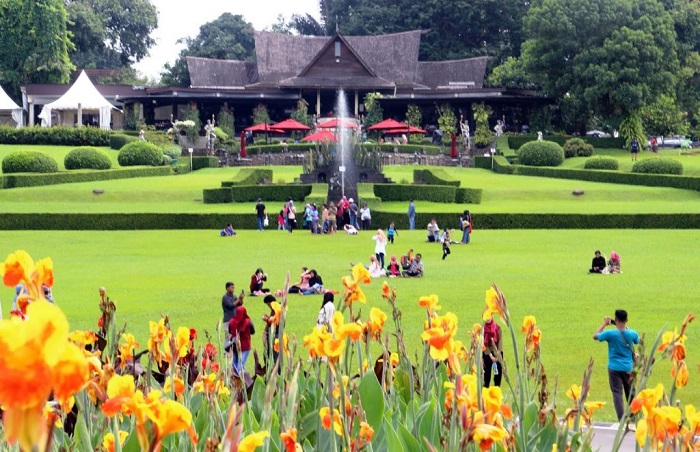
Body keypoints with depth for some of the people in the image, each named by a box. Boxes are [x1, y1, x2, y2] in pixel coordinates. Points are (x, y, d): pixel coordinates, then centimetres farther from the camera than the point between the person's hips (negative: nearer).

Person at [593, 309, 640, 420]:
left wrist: (604, 324, 6)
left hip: (614, 368, -3)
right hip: (628, 368, 3)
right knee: (630, 393, 16)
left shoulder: (611, 334, -16)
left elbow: (595, 336, -2)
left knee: (617, 393, 0)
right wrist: (626, 327, 17)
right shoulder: (632, 334, -6)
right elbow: (638, 341, 18)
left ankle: (621, 419, -8)